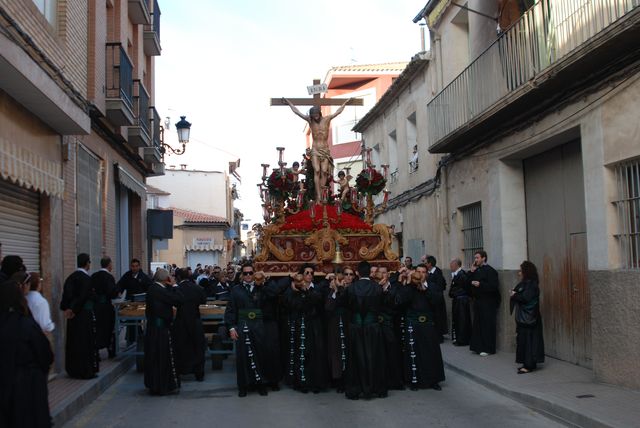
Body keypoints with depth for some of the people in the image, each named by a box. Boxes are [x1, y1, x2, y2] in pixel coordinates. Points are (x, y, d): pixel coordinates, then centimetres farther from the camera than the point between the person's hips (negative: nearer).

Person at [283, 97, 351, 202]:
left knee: (324, 171, -9)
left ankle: (320, 194, -9)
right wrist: (288, 102, 10)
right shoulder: (310, 120, 2)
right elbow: (297, 111, 6)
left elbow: (338, 111, 13)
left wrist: (345, 102, 20)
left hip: (325, 150, 1)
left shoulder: (327, 119, 2)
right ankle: (318, 195, -18)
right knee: (317, 171, -13)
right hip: (315, 150, -1)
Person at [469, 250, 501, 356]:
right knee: (477, 325, 10)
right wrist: (472, 272, 3)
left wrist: (480, 284, -23)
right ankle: (479, 347, 19)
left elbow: (494, 286, -18)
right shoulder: (477, 270, 13)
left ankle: (487, 348, 4)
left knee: (487, 326, -3)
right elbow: (470, 282, 13)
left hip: (488, 302, -8)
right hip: (478, 301, 8)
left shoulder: (490, 271, -11)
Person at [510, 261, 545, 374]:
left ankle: (529, 365, -5)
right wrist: (514, 293, -6)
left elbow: (525, 298, -25)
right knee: (522, 339, 11)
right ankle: (527, 364, 17)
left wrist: (515, 295, -10)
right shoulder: (524, 283, 14)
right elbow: (521, 296, 14)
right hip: (523, 317, 10)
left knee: (527, 340, -8)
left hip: (528, 318, -10)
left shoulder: (531, 284, -14)